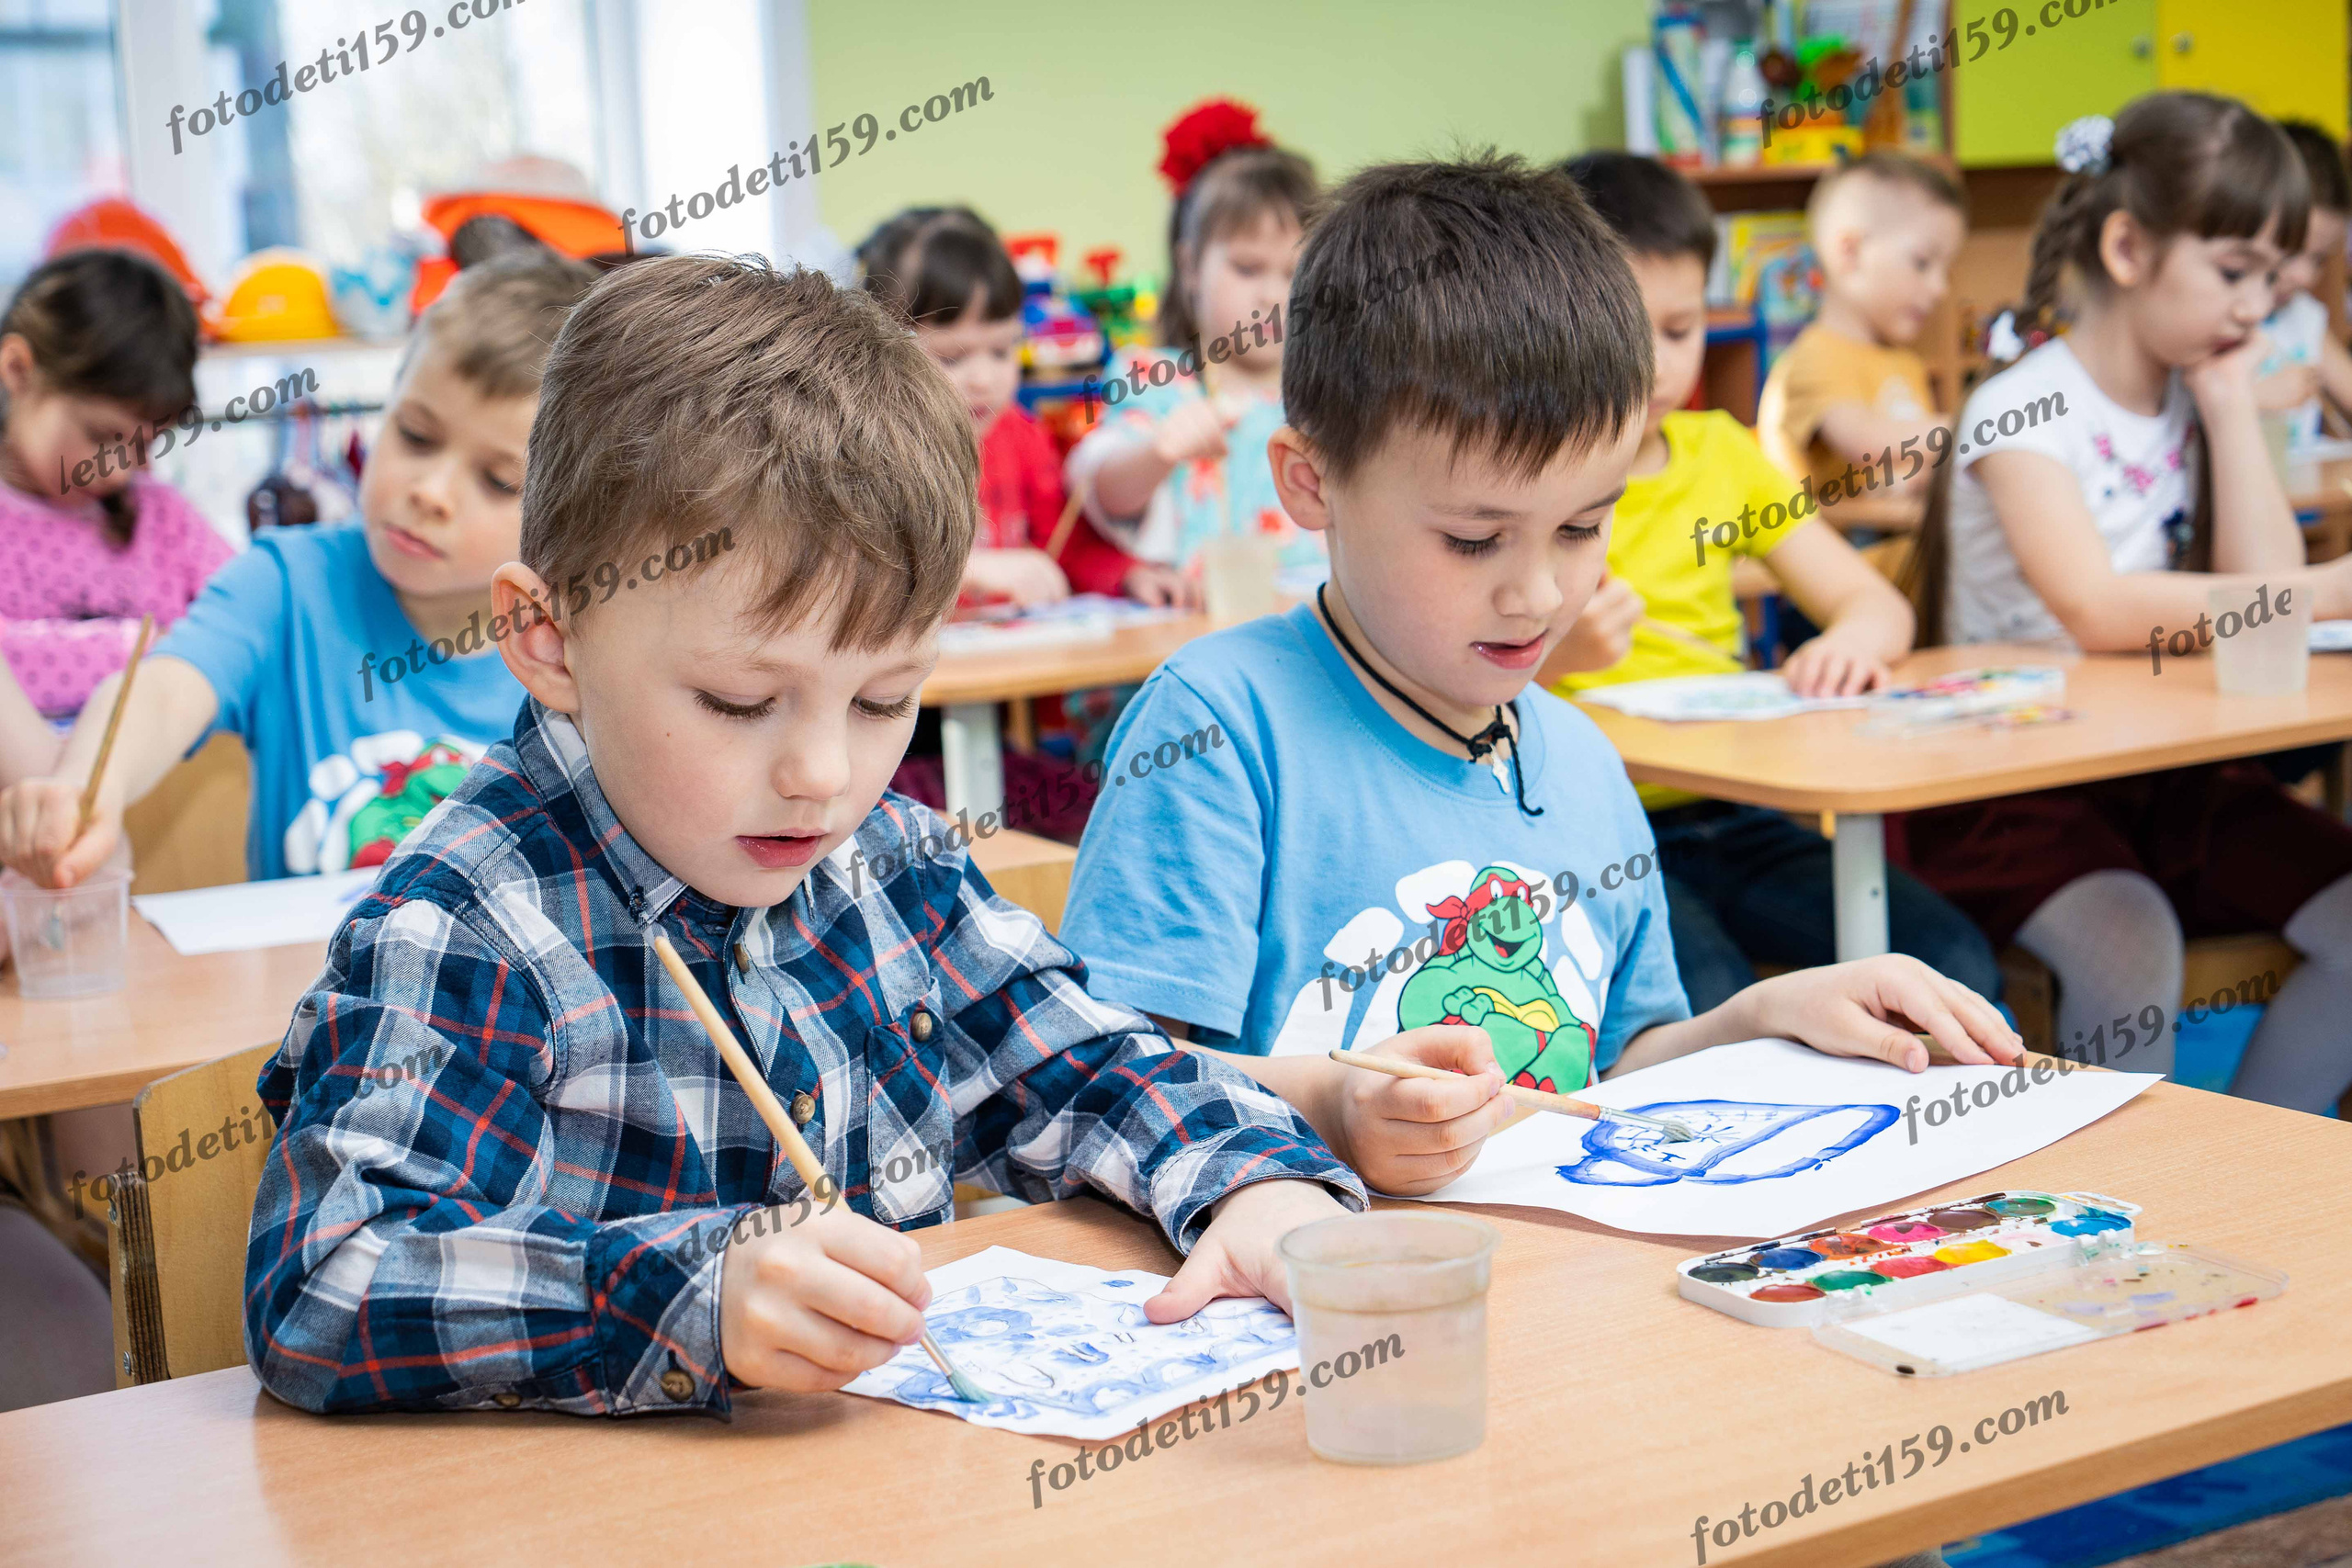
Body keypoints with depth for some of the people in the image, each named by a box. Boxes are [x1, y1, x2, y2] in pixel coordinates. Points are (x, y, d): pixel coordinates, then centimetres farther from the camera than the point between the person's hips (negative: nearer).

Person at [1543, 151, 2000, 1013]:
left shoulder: (1720, 452, 16)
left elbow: (1880, 605, 15)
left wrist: (1853, 638, -9)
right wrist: (1551, 654, -26)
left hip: (1735, 815, 5)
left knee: (1955, 968, -17)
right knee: (1708, 1001, -34)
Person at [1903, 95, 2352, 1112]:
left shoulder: (2196, 399, 9)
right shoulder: (2024, 412, -13)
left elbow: (2261, 585, -3)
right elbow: (2096, 610, -29)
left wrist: (2230, 403, -4)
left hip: (2173, 766, 7)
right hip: (2016, 779, -7)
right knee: (2129, 947, -33)